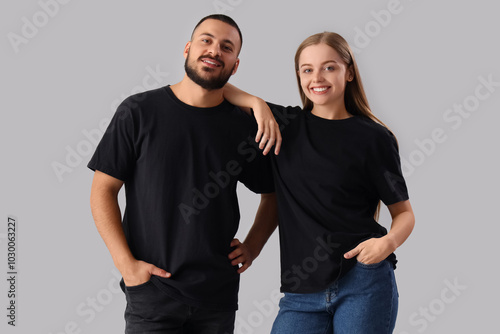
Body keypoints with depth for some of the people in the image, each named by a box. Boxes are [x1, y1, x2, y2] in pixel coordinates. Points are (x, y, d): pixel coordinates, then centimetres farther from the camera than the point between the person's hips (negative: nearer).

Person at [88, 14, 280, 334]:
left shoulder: (244, 125, 3)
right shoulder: (138, 112, -4)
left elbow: (274, 193, 16)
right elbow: (103, 191, -2)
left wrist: (252, 247, 3)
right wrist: (126, 264, -9)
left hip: (219, 295, 3)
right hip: (151, 290, -2)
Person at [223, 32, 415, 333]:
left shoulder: (373, 138, 1)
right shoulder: (285, 125, 8)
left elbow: (404, 212, 5)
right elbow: (216, 87, 14)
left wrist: (389, 241, -16)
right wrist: (258, 104, -4)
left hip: (363, 285, -2)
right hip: (301, 293, 2)